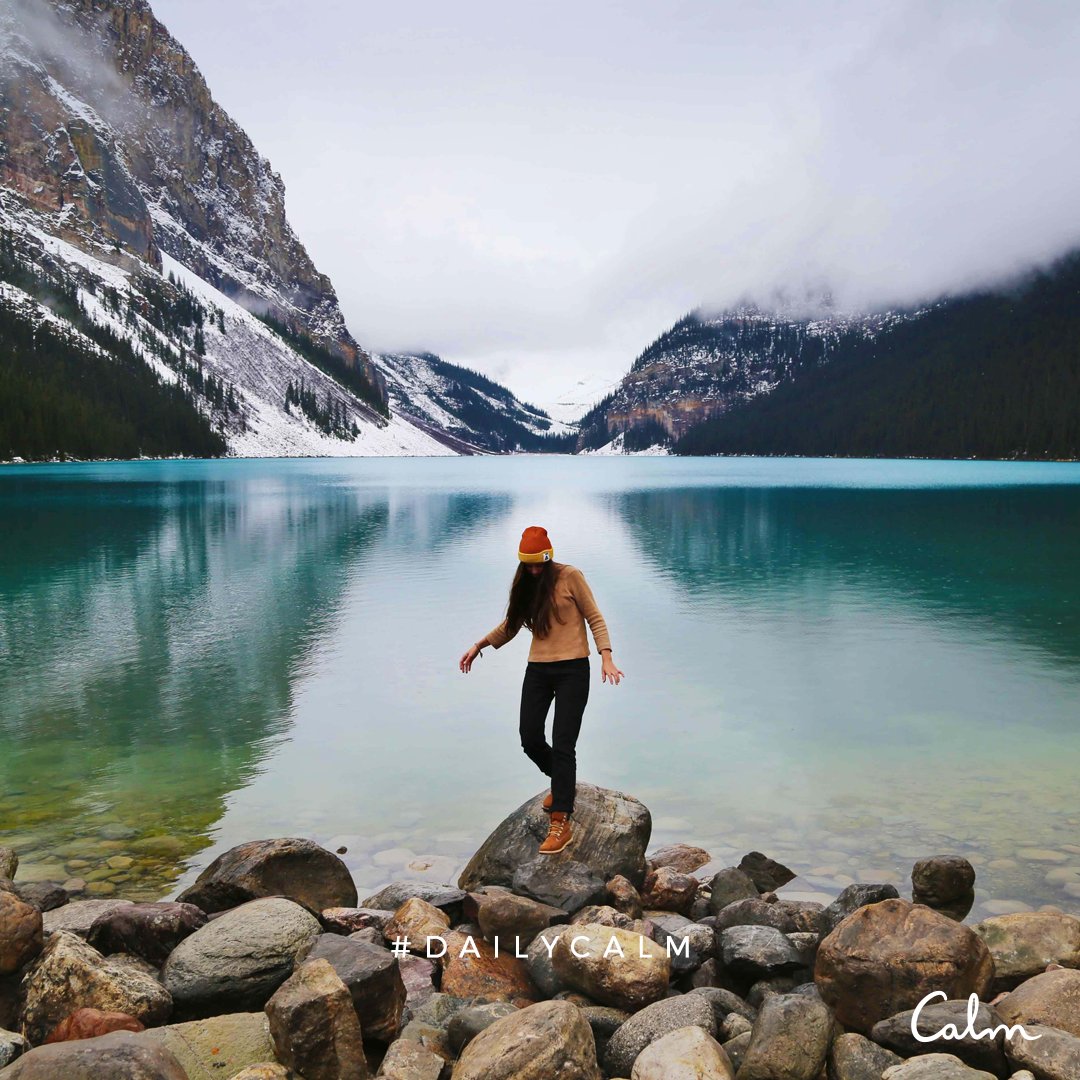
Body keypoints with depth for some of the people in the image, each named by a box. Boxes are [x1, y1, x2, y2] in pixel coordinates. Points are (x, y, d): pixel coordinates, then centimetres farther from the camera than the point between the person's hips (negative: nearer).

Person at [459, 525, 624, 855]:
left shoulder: (570, 577, -6)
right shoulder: (526, 584, 10)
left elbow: (595, 618, -6)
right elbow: (510, 625, 20)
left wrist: (606, 658, -18)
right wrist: (479, 645, 12)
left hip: (571, 669, -6)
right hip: (538, 669, 6)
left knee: (562, 745, -9)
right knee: (530, 739, 4)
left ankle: (561, 824, -5)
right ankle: (561, 782, 35)